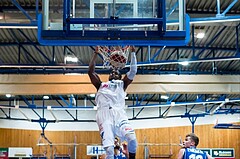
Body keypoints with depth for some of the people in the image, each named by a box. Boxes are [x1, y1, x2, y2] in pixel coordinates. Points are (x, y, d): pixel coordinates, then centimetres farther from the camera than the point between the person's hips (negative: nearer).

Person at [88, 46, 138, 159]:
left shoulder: (122, 84, 31)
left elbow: (133, 71, 21)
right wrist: (96, 54, 30)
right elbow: (90, 71, 26)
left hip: (119, 113, 0)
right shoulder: (101, 85, 32)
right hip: (104, 114, 0)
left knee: (132, 139, -25)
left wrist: (132, 53, 20)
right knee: (109, 148, -21)